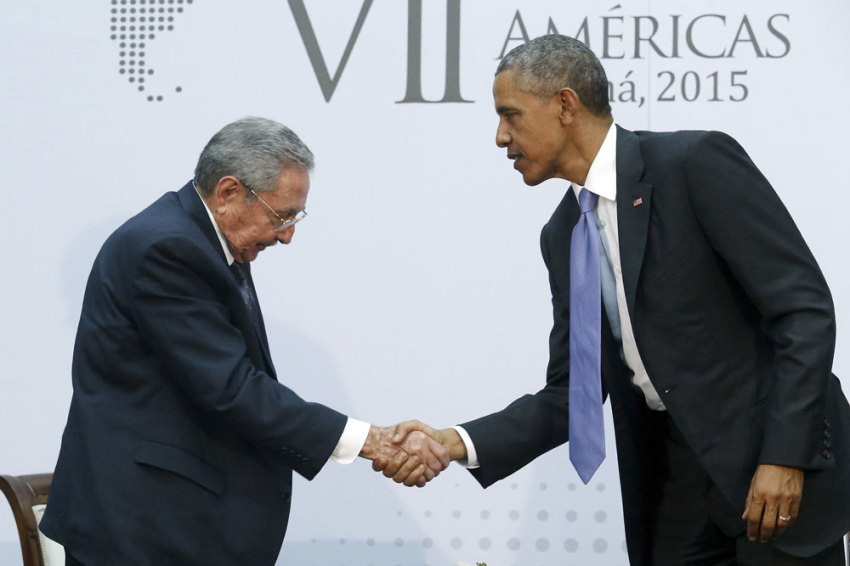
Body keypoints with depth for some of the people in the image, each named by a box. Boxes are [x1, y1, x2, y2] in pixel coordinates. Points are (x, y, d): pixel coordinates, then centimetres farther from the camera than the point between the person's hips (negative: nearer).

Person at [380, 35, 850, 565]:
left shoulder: (697, 163, -12)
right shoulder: (563, 234, 10)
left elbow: (806, 309, -15)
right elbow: (570, 395, 10)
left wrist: (785, 458, -21)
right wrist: (458, 442, -4)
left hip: (782, 466, -6)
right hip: (671, 475, 7)